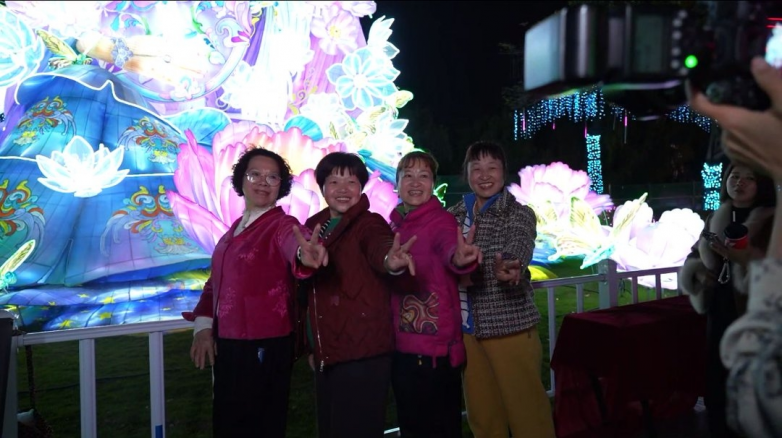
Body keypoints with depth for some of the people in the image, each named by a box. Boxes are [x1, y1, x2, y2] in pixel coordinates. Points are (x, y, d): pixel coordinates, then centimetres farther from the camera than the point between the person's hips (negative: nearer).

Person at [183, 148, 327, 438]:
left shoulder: (283, 225, -13)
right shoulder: (236, 228, 10)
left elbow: (296, 242, -37)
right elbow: (216, 280, 15)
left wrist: (305, 254, -60)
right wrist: (203, 325, 1)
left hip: (264, 348, -7)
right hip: (226, 345, 7)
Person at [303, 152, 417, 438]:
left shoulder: (370, 223, -9)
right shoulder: (314, 227, 9)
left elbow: (379, 247, -34)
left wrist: (391, 260, -57)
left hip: (362, 353, -7)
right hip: (326, 353, 7)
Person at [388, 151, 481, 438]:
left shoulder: (441, 221, -11)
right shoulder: (393, 227, 7)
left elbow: (450, 245, -35)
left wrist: (460, 258, -55)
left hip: (435, 347, -6)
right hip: (401, 346, 6)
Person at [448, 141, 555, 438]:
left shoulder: (520, 214, -4)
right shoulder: (453, 216, 8)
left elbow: (516, 256, -24)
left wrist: (508, 270, -47)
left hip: (510, 324, -4)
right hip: (467, 327, 4)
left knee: (526, 410, 1)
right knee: (481, 412, 13)